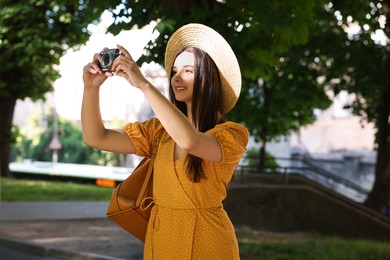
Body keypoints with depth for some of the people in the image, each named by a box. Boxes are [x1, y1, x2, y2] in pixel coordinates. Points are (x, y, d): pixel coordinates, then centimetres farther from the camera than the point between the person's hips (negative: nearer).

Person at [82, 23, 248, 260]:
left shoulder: (232, 134, -11)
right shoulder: (159, 131, 6)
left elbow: (189, 140, -32)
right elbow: (97, 138, 2)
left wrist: (143, 84, -30)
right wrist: (91, 87, -13)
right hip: (159, 239, 5)